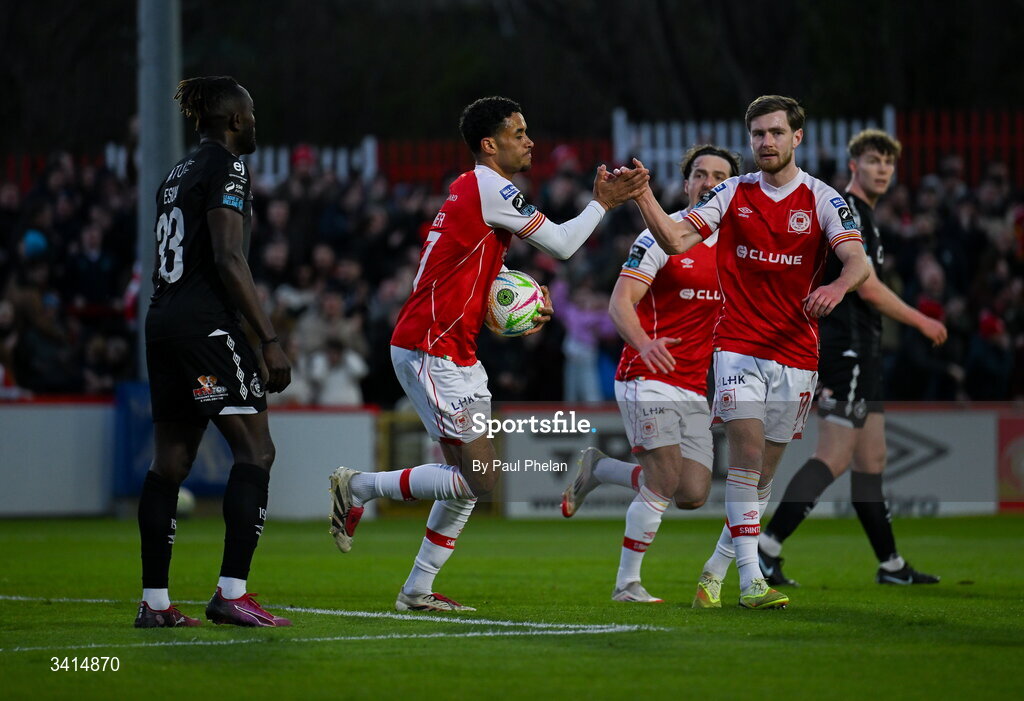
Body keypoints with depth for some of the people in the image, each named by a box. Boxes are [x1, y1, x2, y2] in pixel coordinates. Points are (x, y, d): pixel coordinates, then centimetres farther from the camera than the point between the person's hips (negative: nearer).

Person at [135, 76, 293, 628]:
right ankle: (231, 592, -15)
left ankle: (154, 602, 8)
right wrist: (269, 339, -17)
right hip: (206, 323, -9)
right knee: (255, 450, -8)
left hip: (162, 324, 9)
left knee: (170, 459, 9)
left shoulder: (178, 173, 19)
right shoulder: (226, 168, -7)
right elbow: (228, 260, -16)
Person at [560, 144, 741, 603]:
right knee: (664, 483, -15)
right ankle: (627, 583, 1)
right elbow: (620, 303, -15)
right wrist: (644, 342, -35)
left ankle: (598, 469, 21)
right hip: (649, 379, -7)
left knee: (693, 495, -1)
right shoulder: (661, 236, -8)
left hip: (695, 389, 7)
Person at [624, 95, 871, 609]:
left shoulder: (822, 200, -1)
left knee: (765, 471, 7)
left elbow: (859, 261, -14)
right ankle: (750, 579, -19)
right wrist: (644, 198, -19)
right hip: (738, 344, -1)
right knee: (746, 451, -16)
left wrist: (837, 287, -36)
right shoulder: (733, 193, 4)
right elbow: (676, 240, -2)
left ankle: (715, 570, 22)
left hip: (796, 351, 1)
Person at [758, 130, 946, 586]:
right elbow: (868, 288, -18)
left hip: (858, 354, 11)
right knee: (834, 457, -15)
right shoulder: (846, 211, -12)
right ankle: (767, 546, -18)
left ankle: (891, 566, 17)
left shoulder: (860, 214, 20)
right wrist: (922, 322, -10)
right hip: (849, 349, -11)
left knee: (871, 458, 12)